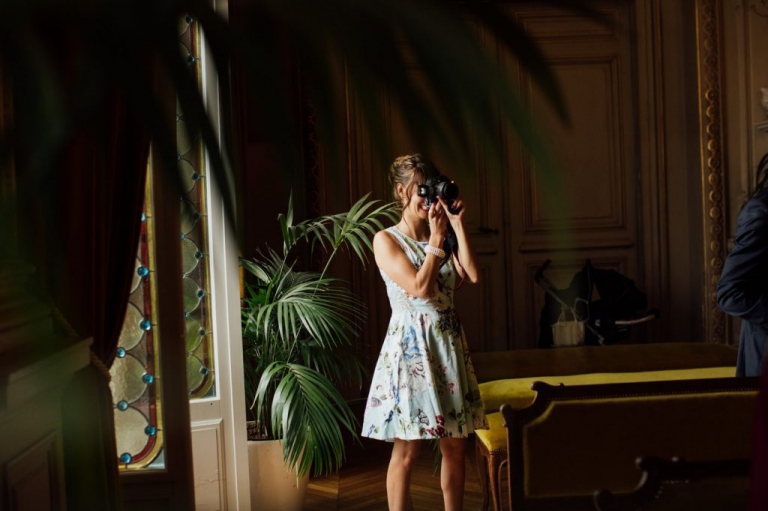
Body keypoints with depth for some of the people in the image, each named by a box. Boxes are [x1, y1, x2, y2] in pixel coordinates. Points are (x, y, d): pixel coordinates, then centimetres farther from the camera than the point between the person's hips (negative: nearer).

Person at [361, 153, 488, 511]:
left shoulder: (443, 238, 12)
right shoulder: (386, 240, -6)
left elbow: (472, 276, -5)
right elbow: (420, 287, -17)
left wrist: (457, 225, -3)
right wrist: (437, 238, -11)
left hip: (449, 343, 6)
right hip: (410, 346, -6)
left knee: (455, 445, 10)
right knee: (407, 450, -2)